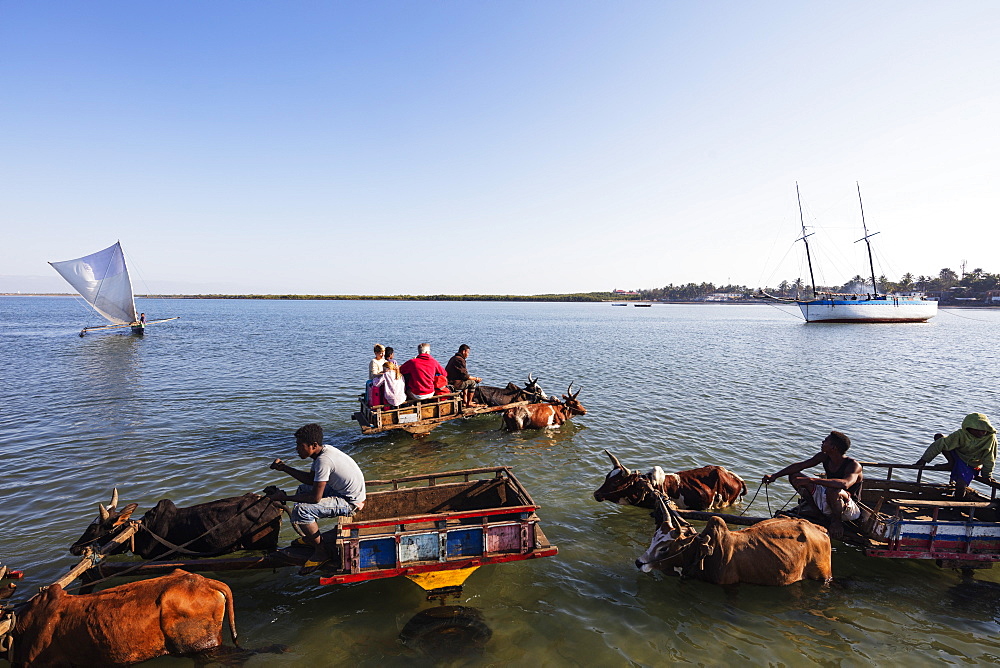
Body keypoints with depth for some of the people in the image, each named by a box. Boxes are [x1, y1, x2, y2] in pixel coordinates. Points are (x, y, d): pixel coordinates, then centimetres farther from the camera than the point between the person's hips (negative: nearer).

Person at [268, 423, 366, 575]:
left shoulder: (324, 460, -27)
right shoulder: (323, 451, 1)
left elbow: (315, 498, -25)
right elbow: (311, 479, 15)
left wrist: (284, 497, -15)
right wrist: (285, 468, 7)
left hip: (351, 503, -11)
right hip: (343, 491, 11)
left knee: (300, 510, -21)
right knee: (303, 489, 22)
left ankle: (321, 552, -1)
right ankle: (312, 538, 32)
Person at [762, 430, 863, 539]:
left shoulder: (854, 465, -23)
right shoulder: (824, 457, -3)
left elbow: (845, 484, -44)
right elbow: (799, 466, 4)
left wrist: (810, 480, -48)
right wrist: (774, 476, -3)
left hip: (850, 510, -7)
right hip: (826, 500, 7)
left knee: (832, 490, -41)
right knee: (794, 476, -1)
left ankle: (837, 521, -11)